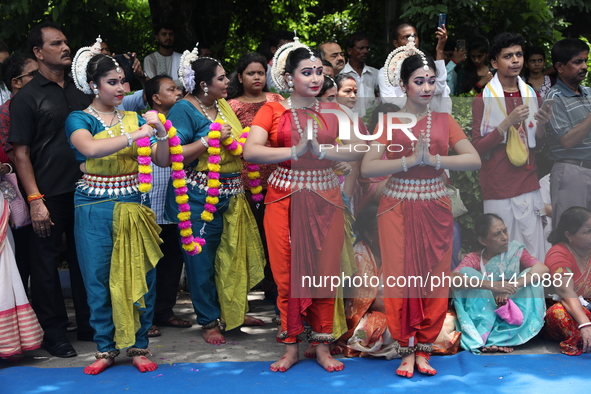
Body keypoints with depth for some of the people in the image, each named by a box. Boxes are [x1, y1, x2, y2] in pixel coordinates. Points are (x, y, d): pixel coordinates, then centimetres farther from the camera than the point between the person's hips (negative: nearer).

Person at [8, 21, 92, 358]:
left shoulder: (80, 90, 10)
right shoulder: (27, 98, -4)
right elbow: (21, 153, -7)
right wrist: (35, 199, -14)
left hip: (85, 190, 4)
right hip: (51, 195, -4)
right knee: (47, 262, 4)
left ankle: (90, 325, 24)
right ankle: (54, 333, 16)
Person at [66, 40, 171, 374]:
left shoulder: (134, 118, 9)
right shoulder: (80, 119, -1)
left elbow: (163, 160, 5)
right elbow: (89, 149, -23)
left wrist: (160, 131, -12)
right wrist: (135, 136, -27)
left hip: (135, 207, 3)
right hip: (95, 210, -2)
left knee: (140, 277, 2)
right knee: (99, 279, 2)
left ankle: (138, 345, 16)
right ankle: (106, 348, 16)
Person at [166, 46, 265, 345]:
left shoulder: (223, 106, 13)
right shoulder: (183, 110, -11)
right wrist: (212, 138, -21)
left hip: (230, 194, 7)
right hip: (199, 197, -7)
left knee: (232, 255, 14)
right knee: (202, 259, 2)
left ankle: (233, 311, 30)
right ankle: (209, 322, 15)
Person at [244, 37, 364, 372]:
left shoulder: (333, 112, 8)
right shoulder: (273, 111, 1)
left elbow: (356, 151, -6)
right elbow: (250, 150, -15)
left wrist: (320, 150, -19)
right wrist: (295, 152, -23)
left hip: (325, 198, 2)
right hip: (285, 198, -2)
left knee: (325, 273, 3)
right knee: (288, 274, 2)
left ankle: (323, 345, 15)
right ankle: (292, 347, 15)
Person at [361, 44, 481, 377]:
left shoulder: (444, 121, 4)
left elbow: (475, 160, -8)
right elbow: (367, 168, -13)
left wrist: (434, 159, -20)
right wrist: (411, 159, -22)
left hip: (436, 209, 2)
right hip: (398, 209, -1)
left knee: (434, 278, 4)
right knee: (401, 278, 1)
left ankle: (424, 349, 17)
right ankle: (407, 350, 14)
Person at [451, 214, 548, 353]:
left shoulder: (516, 252, 0)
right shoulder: (473, 259, -5)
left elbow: (543, 269, -19)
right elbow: (452, 278, -26)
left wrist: (512, 286, -34)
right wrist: (490, 285, -38)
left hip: (513, 314, 1)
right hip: (482, 314, -1)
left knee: (531, 277, -18)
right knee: (467, 273, -18)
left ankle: (499, 338, -26)